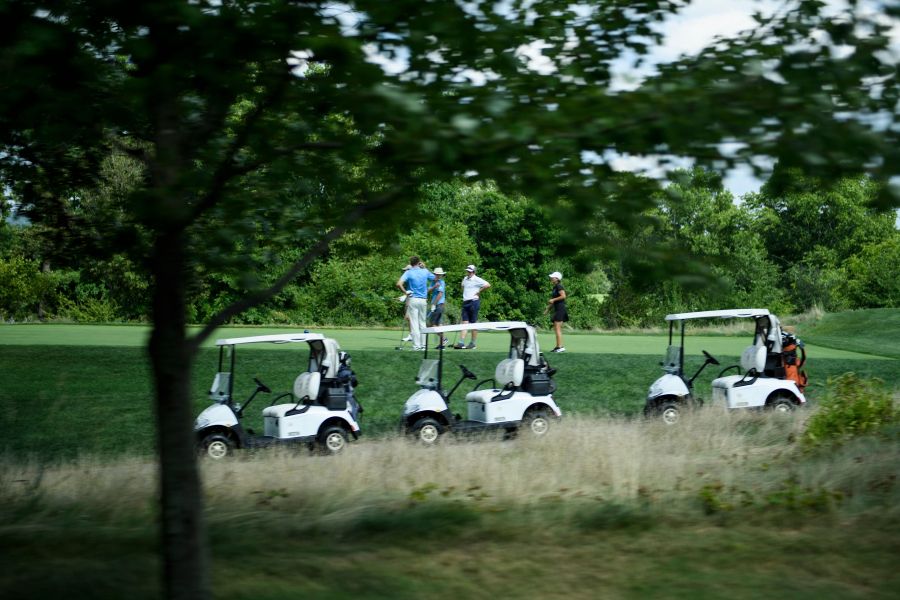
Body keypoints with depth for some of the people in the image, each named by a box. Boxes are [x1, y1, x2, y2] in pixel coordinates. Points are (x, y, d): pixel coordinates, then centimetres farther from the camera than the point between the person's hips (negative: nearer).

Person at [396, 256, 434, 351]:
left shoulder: (409, 273, -8)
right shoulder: (425, 272, 2)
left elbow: (399, 284, -22)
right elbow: (434, 278, 20)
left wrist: (405, 292, -8)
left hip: (413, 299, -3)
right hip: (423, 300, 4)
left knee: (414, 324, -1)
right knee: (422, 323, 12)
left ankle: (416, 346, -3)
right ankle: (423, 345, 13)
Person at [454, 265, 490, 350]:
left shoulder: (477, 280, -9)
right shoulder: (465, 279, 13)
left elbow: (488, 285, -20)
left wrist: (479, 292, -12)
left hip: (474, 302, -7)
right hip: (465, 302, 7)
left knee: (474, 323, 0)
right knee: (464, 322, 0)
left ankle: (472, 343, 5)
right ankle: (461, 343, -7)